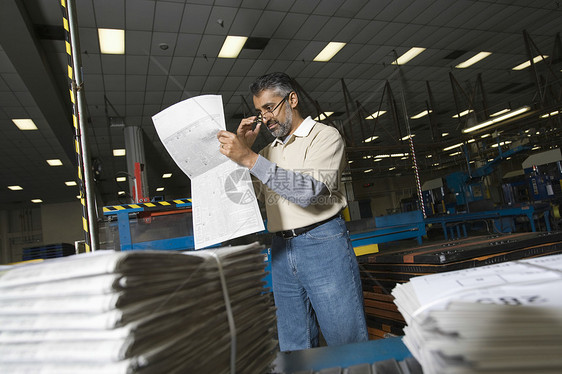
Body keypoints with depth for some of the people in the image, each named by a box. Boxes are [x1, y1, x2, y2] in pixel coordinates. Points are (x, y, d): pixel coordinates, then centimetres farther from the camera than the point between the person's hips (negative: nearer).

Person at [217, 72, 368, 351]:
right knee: (295, 349, 12)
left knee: (349, 345, 2)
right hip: (281, 252, 6)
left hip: (322, 245, -5)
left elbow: (309, 191, -17)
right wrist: (242, 146, 7)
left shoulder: (325, 136, 0)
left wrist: (249, 158, -19)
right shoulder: (269, 151, 19)